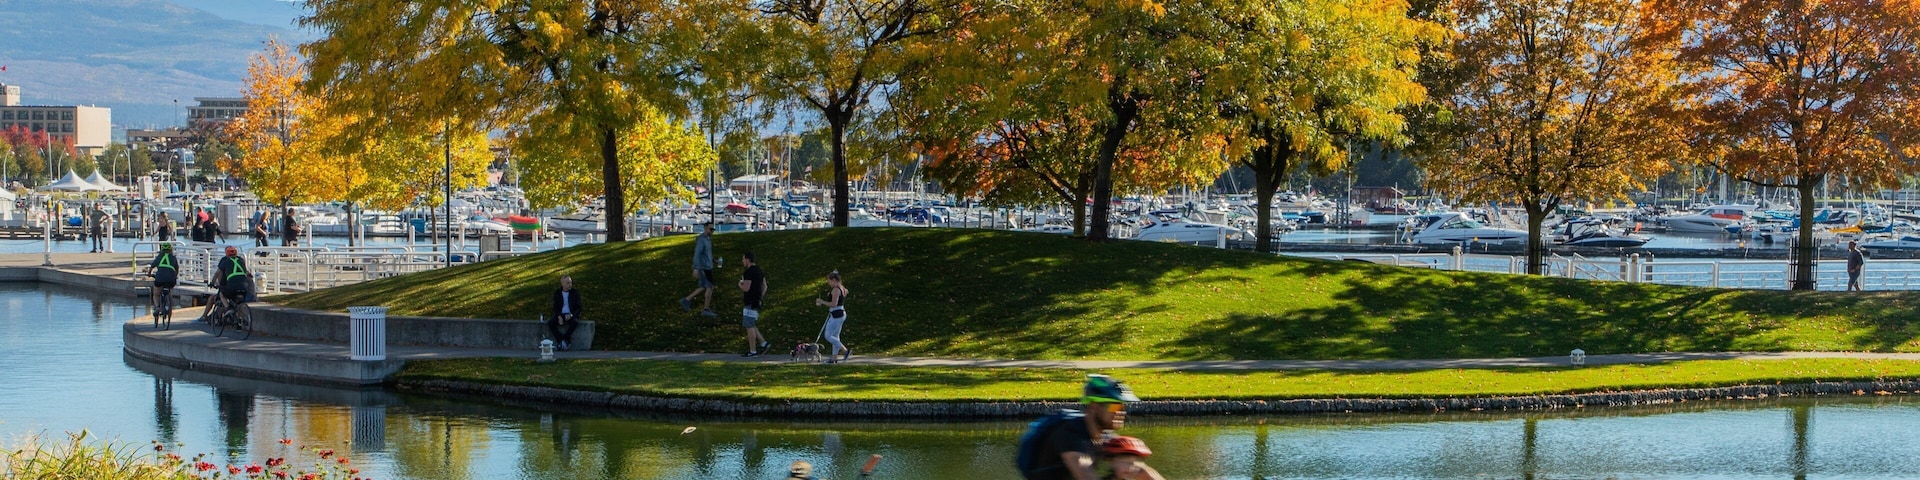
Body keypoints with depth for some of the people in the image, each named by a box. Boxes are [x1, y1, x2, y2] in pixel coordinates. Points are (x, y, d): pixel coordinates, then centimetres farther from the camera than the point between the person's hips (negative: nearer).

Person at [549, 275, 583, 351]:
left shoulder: (575, 293, 1)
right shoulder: (557, 293, 5)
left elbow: (579, 308, -1)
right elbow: (555, 307, 5)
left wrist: (571, 315, -19)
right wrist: (559, 317, -15)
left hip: (571, 315, -2)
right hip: (560, 315, 2)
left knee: (575, 322, -36)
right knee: (550, 322, -28)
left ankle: (564, 340, -26)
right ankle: (563, 342, -29)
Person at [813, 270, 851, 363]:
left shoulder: (836, 290, -17)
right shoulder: (842, 288, 13)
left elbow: (834, 304, -23)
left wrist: (822, 301, -14)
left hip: (836, 315, -10)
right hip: (841, 314, 10)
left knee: (828, 336, -7)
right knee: (835, 337, 13)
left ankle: (846, 351, -9)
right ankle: (834, 358, 15)